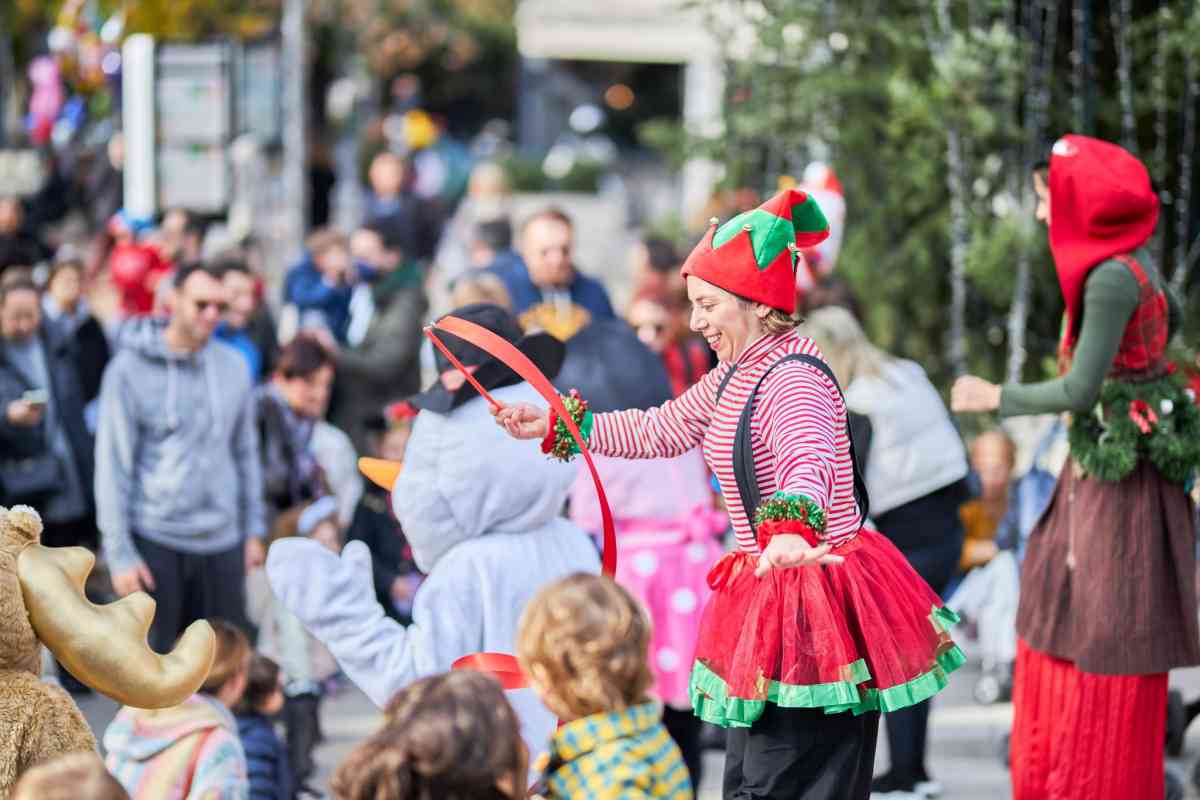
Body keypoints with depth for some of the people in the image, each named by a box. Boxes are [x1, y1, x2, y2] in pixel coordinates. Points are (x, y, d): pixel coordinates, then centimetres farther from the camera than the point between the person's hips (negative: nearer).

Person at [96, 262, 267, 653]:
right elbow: (113, 466, -7)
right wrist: (119, 553, -10)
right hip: (154, 542, -4)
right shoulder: (130, 369, -7)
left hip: (222, 543, 4)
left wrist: (254, 530, 11)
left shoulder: (233, 366, 7)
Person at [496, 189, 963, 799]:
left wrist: (791, 529, -61)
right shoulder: (736, 376, 11)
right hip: (768, 600, 11)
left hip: (815, 603, -11)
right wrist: (558, 426, 21)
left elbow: (810, 461, -41)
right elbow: (661, 431, 24)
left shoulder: (793, 379, -21)